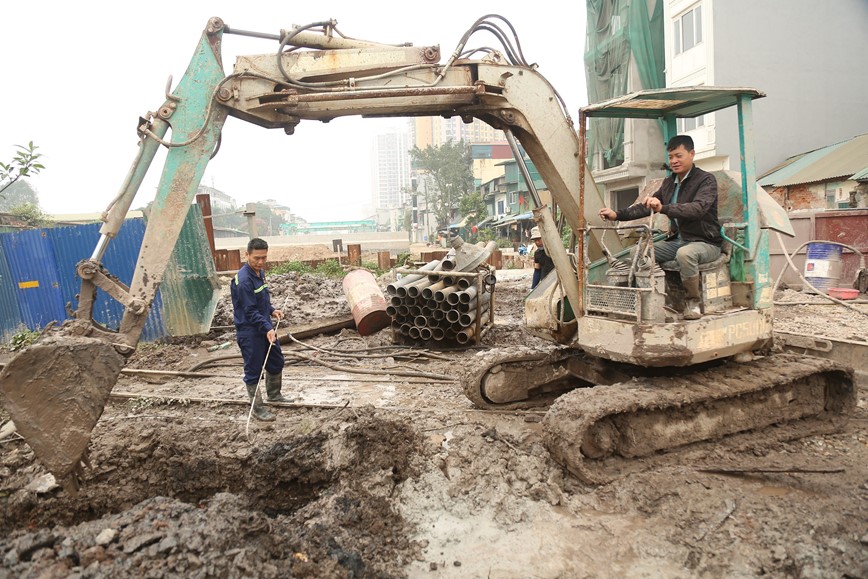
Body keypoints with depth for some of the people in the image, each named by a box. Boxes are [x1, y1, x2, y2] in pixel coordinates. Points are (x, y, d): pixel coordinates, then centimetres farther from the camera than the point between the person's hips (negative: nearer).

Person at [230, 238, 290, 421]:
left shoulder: (260, 272, 4)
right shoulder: (243, 280, -24)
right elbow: (250, 311, -24)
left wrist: (272, 310, 4)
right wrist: (268, 328, -30)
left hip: (265, 327, 9)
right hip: (249, 332, -9)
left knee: (276, 362, 20)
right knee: (254, 371, 2)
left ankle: (274, 395, 40)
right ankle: (257, 408, 15)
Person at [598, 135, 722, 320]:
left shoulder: (706, 180, -10)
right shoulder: (669, 183, 13)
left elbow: (698, 208, -29)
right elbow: (645, 207, 10)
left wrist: (663, 208, -44)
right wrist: (617, 215, -6)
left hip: (705, 242, -6)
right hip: (677, 240, 7)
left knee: (685, 253, -38)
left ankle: (692, 302, -17)